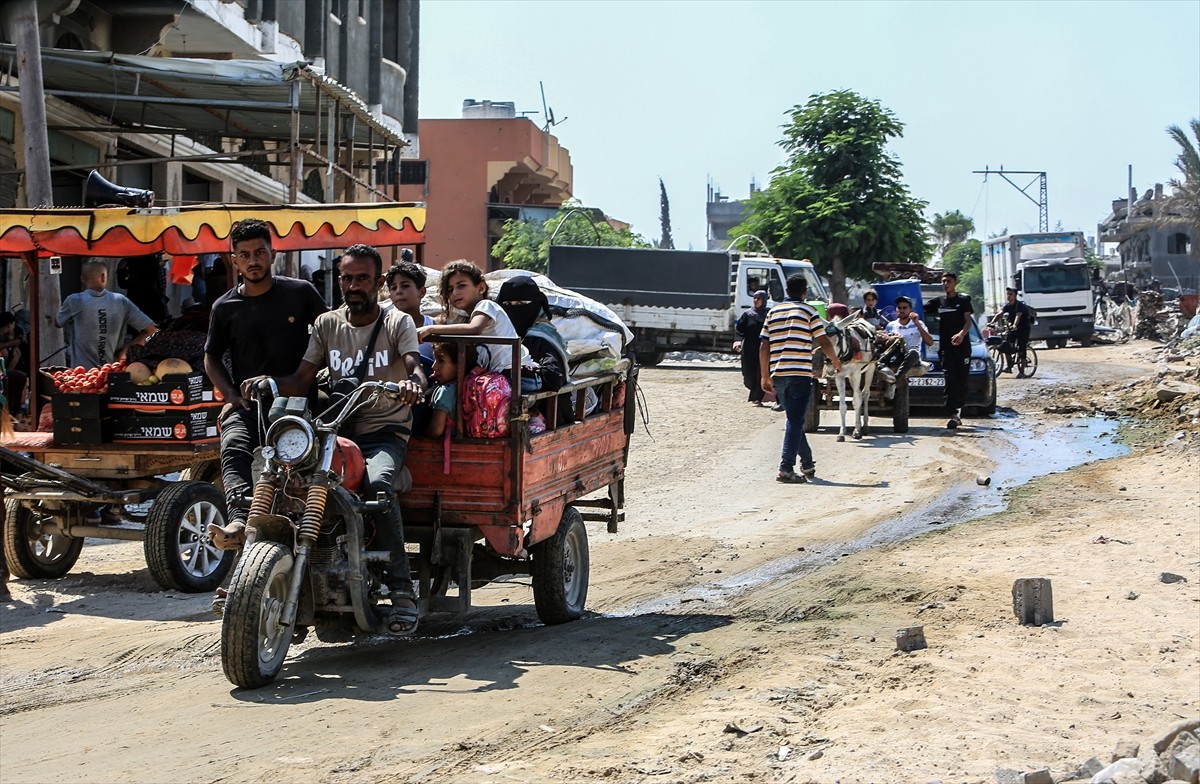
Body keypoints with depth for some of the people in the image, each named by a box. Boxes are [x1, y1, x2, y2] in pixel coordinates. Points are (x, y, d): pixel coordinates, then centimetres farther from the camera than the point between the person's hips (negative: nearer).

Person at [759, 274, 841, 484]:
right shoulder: (808, 311, 0)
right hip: (800, 374, -5)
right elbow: (823, 342, -1)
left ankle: (808, 465, 26)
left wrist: (765, 376, 15)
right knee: (795, 421, -6)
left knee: (794, 419, 17)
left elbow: (764, 347, 11)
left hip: (777, 374, 5)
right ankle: (786, 469, -15)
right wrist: (836, 361, 17)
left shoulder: (773, 312, 14)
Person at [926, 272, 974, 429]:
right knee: (950, 379, -11)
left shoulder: (963, 300, 6)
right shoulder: (938, 301, 14)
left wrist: (961, 334, -21)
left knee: (962, 380, 3)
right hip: (945, 347, 1)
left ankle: (958, 410, 15)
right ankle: (953, 415, -19)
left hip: (962, 345, -1)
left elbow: (968, 321, -3)